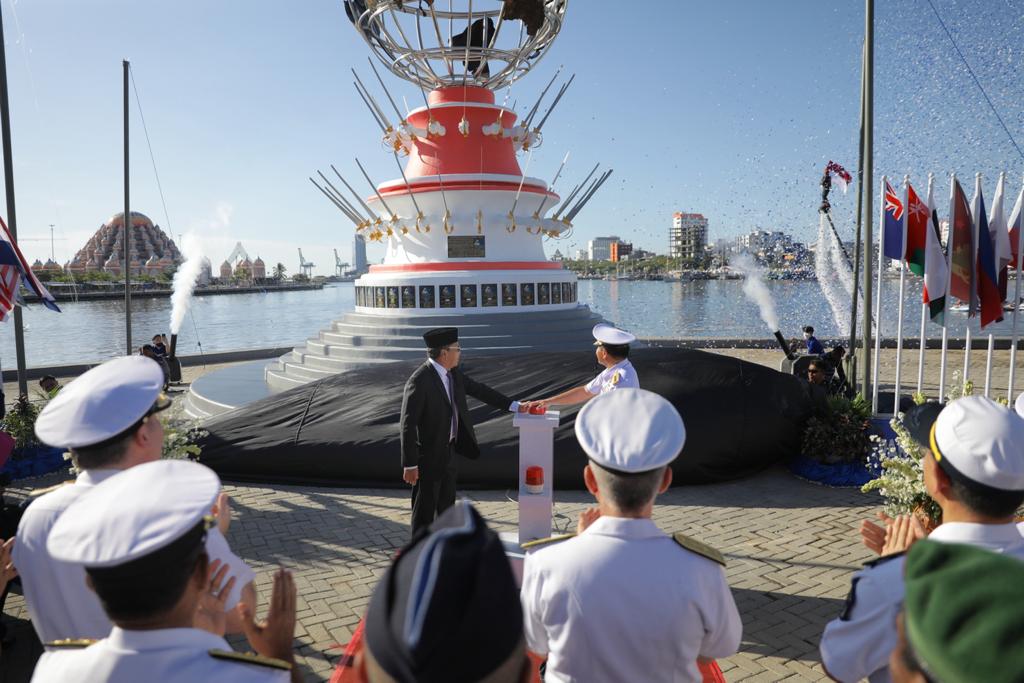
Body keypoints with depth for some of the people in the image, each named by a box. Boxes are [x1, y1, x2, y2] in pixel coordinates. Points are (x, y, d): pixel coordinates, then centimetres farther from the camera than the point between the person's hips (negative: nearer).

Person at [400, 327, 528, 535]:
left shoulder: (453, 373, 1)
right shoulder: (419, 381, -24)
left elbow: (479, 390, 10)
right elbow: (408, 425, -23)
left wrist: (514, 405, 6)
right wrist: (410, 465, -22)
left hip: (448, 450, 9)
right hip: (428, 455, -9)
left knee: (447, 505, 22)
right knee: (425, 510, 5)